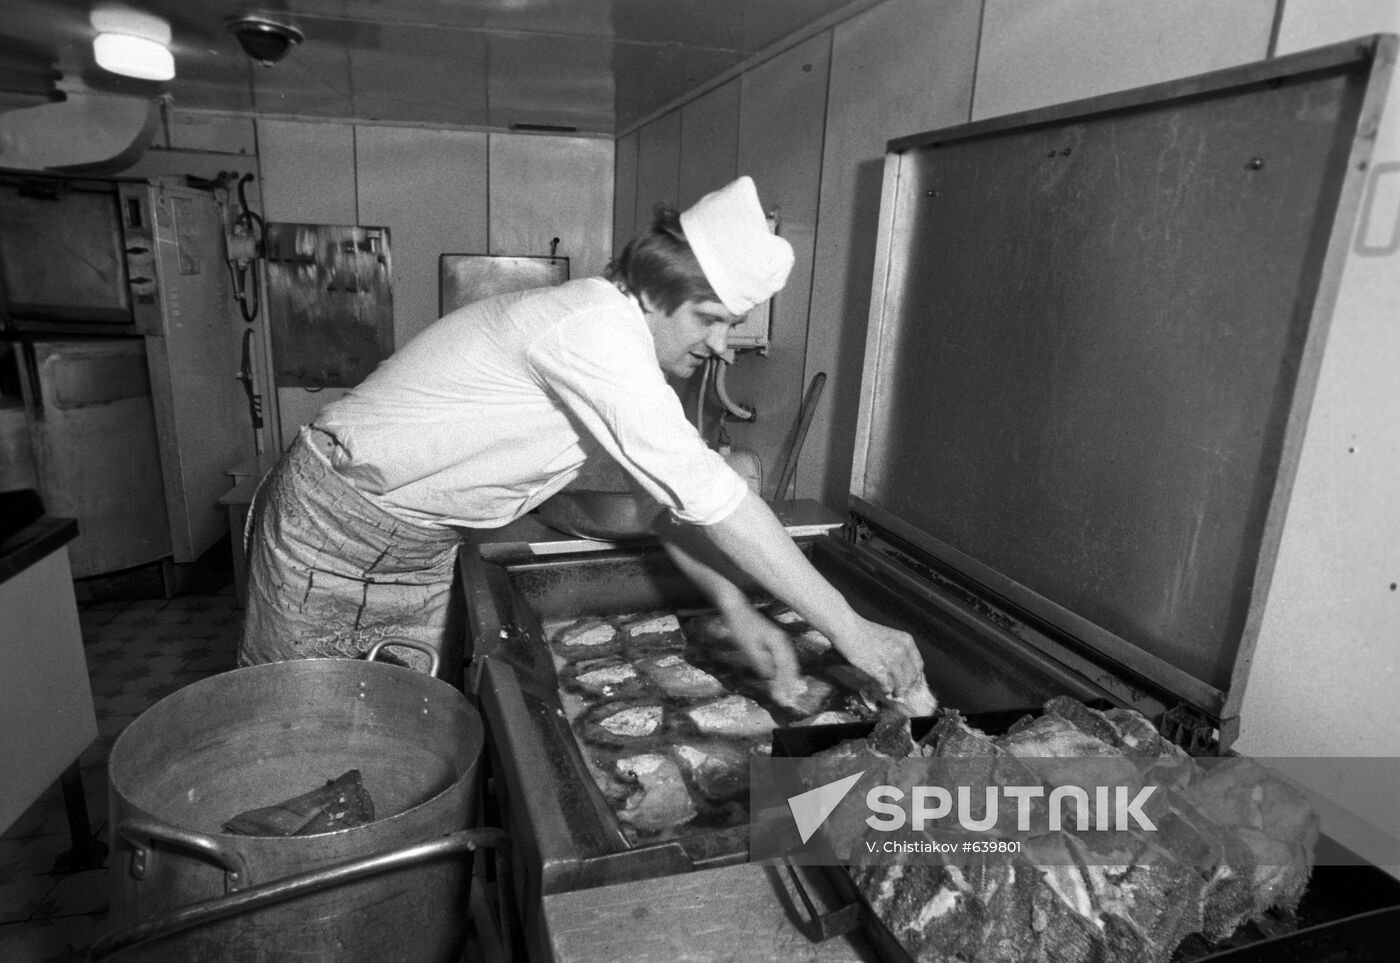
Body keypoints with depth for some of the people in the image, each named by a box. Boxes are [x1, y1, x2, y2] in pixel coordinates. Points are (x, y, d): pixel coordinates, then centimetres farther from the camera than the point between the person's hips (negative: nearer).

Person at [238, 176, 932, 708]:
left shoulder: (626, 340, -1)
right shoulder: (595, 326, -30)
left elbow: (668, 495, 2)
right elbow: (702, 492, -35)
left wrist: (736, 610, -8)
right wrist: (847, 628, -30)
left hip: (422, 547, 8)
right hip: (335, 525, -7)